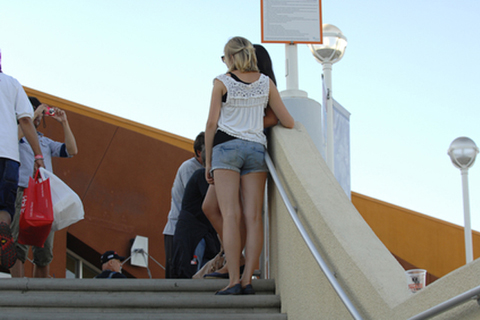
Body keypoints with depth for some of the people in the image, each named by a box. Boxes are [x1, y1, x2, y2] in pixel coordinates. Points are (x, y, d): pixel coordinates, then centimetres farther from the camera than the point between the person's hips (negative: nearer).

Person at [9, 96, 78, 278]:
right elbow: (15, 135, -14)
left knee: (44, 253, 2)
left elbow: (72, 151, 16)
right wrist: (34, 113, -8)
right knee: (19, 247, -15)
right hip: (22, 193, -6)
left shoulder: (45, 142, 27)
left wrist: (64, 123, 11)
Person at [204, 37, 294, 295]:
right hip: (256, 148, 3)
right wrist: (292, 123, 33)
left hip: (226, 145, -3)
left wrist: (208, 161, 5)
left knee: (231, 215, -8)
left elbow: (211, 123, -2)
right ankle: (247, 280, -8)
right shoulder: (266, 83, 9)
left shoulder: (222, 82, 2)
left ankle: (234, 280, -15)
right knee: (253, 217, -1)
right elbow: (287, 122, 8)